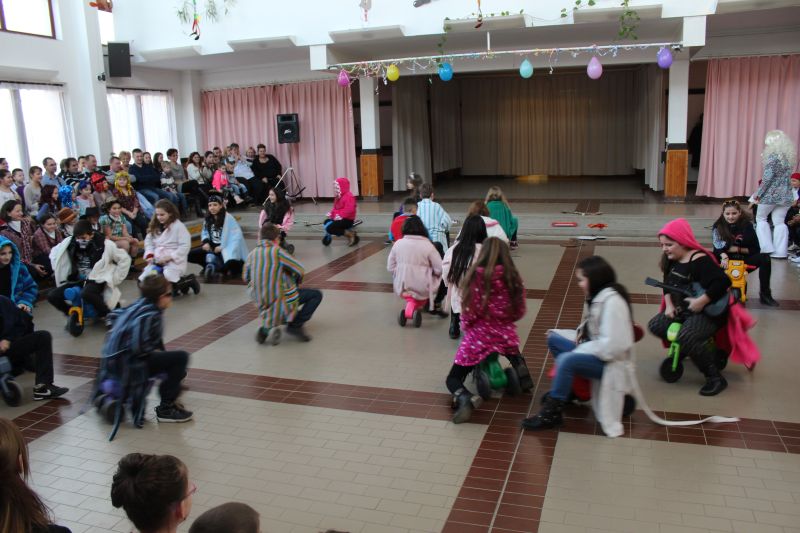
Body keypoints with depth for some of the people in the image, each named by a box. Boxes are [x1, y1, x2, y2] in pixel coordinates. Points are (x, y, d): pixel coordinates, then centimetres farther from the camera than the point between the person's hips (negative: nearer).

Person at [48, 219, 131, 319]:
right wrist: (58, 272, 7)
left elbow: (125, 259, -7)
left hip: (96, 280, -5)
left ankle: (107, 314, -12)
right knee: (52, 296, -13)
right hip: (77, 280, 5)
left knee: (86, 294, -38)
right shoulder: (69, 242, -4)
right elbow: (54, 253, 15)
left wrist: (115, 279, -8)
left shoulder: (105, 244, -14)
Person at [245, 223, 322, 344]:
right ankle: (295, 325, 0)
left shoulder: (252, 254, 2)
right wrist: (296, 284, 9)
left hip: (260, 302, 7)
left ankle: (265, 328, 22)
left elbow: (245, 277, 12)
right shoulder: (277, 251, -15)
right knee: (316, 295, 7)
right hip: (283, 299, -7)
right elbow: (300, 271, -12)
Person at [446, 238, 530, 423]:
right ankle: (519, 363, 7)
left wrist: (465, 327, 12)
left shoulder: (474, 277, -12)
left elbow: (467, 314, -9)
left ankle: (465, 399, -21)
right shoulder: (513, 278, -5)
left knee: (453, 378, 12)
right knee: (513, 355, 41)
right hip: (505, 335, 4)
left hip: (477, 337, -3)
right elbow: (519, 312, 4)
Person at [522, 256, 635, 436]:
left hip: (610, 362, -10)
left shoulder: (612, 301, -22)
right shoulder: (597, 297, 8)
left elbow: (612, 345, -27)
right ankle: (570, 390, 12)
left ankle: (551, 412, -18)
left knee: (566, 360, -30)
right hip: (596, 352, 10)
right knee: (553, 339, 5)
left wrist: (580, 349, -19)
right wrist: (579, 336, -2)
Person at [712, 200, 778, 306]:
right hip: (726, 262, -1)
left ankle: (765, 294, -15)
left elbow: (756, 249, -2)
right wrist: (724, 256, -42)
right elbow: (718, 245, -22)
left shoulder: (747, 225, -3)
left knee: (764, 258, -24)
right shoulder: (718, 226, -6)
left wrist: (738, 249, -16)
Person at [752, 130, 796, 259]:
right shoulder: (789, 156, 9)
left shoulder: (773, 156, -13)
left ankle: (768, 248, 4)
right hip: (785, 195, 6)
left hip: (771, 194, -6)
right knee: (780, 222, 10)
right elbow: (785, 176, 14)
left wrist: (758, 193, -8)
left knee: (760, 218, 11)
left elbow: (768, 177, -16)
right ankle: (780, 252, 6)